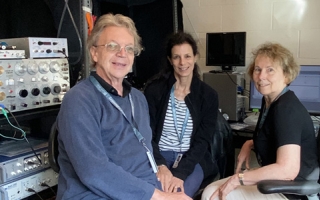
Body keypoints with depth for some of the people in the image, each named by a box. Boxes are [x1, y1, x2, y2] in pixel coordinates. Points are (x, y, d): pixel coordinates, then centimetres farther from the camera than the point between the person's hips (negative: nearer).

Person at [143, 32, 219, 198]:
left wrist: (180, 173, -18)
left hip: (192, 160, 0)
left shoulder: (208, 95, -1)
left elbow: (202, 141, -5)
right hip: (158, 157, 0)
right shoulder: (154, 89, -4)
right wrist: (161, 166, -21)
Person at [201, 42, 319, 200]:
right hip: (274, 182, 9)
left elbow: (287, 170, -34)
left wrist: (237, 179, -26)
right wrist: (250, 144, 4)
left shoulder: (287, 109, -25)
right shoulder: (269, 101, 4)